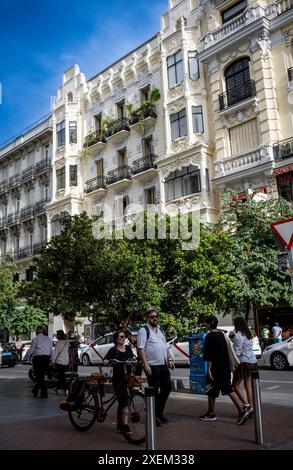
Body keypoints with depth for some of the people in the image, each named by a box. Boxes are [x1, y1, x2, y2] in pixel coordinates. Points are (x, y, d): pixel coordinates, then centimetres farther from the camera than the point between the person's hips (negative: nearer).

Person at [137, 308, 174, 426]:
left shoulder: (160, 330, 17)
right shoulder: (144, 330, -7)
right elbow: (141, 348, -14)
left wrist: (170, 360, 13)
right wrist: (145, 364, -21)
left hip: (163, 365, 8)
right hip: (152, 366, -8)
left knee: (167, 388, 13)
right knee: (154, 392, -1)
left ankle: (159, 412, 28)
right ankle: (153, 416, 11)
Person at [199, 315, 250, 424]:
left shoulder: (209, 336, -13)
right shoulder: (221, 334, 9)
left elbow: (209, 355, -17)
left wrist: (209, 369, -15)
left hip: (215, 368, -7)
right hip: (225, 367, 7)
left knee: (212, 391, 7)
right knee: (228, 389, 8)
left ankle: (211, 414, 18)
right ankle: (242, 410, -3)